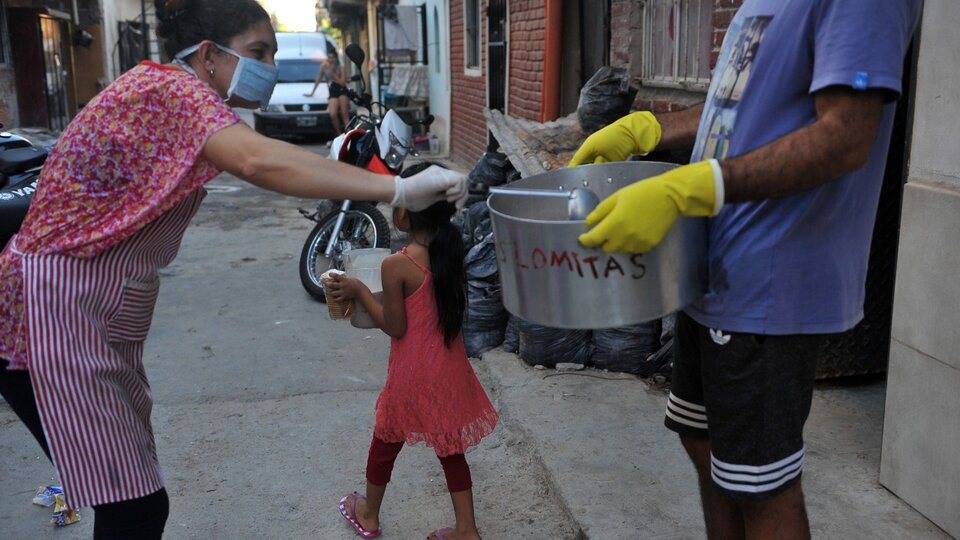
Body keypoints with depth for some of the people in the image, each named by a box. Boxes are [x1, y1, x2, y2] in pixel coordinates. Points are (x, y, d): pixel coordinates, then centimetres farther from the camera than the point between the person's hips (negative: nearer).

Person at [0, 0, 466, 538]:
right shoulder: (169, 86, -18)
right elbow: (259, 161, -35)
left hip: (101, 329, 10)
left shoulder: (179, 96, 14)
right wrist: (399, 189, -36)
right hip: (54, 322, -10)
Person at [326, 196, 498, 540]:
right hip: (450, 370, 5)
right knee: (451, 448, 18)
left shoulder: (396, 265, -22)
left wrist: (359, 291, -7)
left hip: (412, 375, -5)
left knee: (386, 442, 19)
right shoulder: (450, 253, -3)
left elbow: (395, 327, -16)